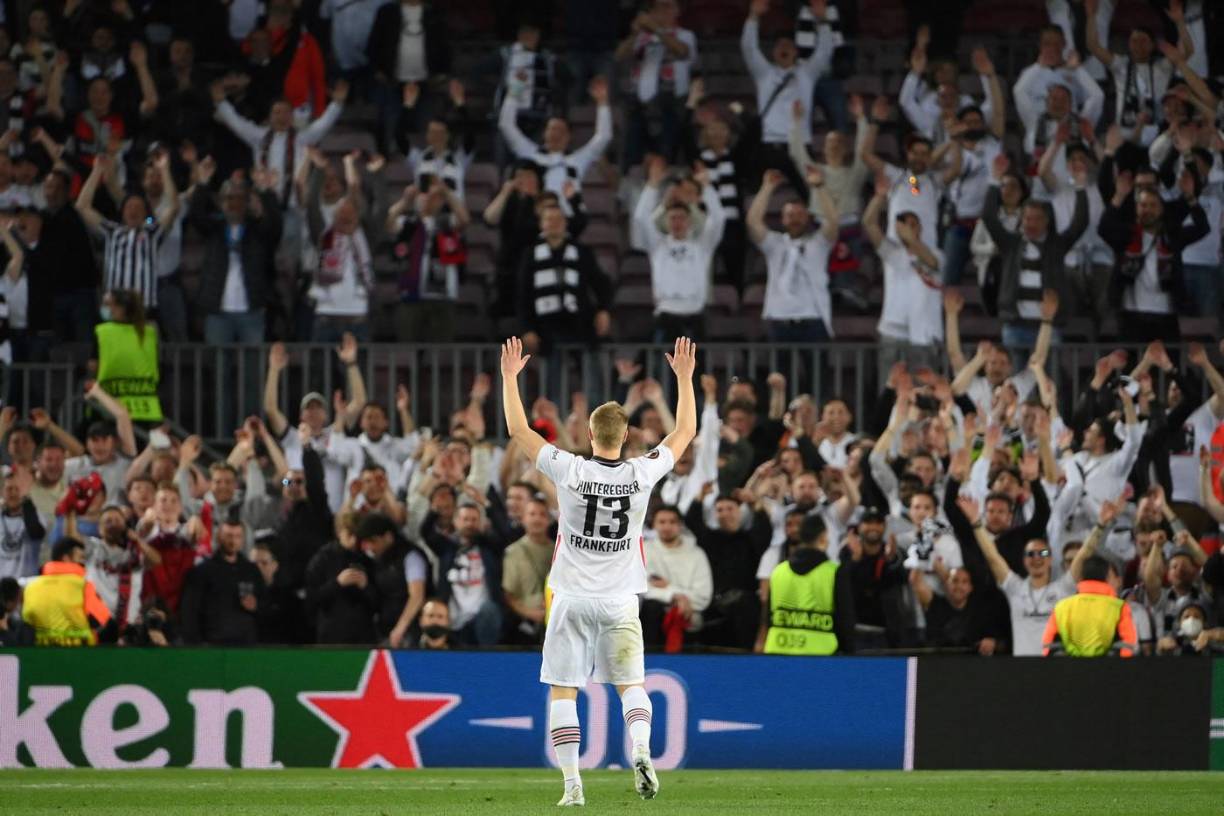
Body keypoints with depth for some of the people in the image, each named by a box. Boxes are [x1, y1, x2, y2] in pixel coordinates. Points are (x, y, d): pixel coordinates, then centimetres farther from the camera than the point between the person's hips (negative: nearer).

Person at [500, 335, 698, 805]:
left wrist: (510, 377, 9)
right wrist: (684, 377, 16)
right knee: (631, 686, 11)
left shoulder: (570, 471, -11)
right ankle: (641, 750, -16)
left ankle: (572, 784, -3)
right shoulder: (641, 474, -7)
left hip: (572, 598, -2)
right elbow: (685, 433, 8)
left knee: (562, 692, 3)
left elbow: (518, 431, -1)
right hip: (620, 602, 2)